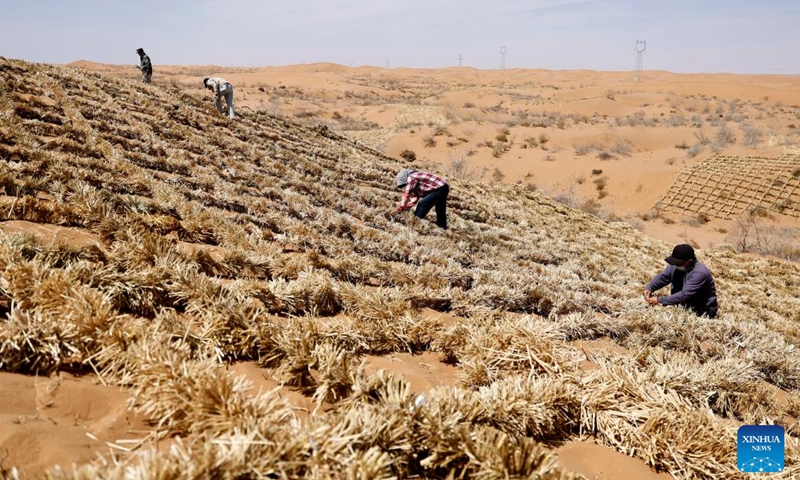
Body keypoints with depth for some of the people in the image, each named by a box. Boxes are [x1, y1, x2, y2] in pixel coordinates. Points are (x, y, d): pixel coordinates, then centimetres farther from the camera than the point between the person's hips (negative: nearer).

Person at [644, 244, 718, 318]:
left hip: (702, 312, -7)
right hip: (683, 306, 7)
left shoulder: (699, 273, -28)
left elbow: (684, 295, -33)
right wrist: (649, 288, -19)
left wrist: (659, 300, -34)